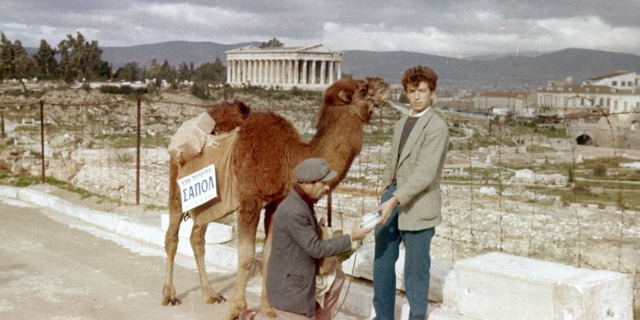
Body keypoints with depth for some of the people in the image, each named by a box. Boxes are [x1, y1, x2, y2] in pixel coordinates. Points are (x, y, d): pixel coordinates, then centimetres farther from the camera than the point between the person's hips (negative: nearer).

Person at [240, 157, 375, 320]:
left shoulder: (304, 203, 5)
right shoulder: (293, 211, -26)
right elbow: (315, 248, -22)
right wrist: (351, 238, -17)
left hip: (300, 280, 10)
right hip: (288, 288, -10)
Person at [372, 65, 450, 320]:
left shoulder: (437, 127, -12)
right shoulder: (401, 124, 14)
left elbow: (425, 172, -20)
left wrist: (395, 200, -25)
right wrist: (386, 194, 11)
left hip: (417, 207, -7)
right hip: (392, 200, 7)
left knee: (415, 270, 3)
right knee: (382, 263, 13)